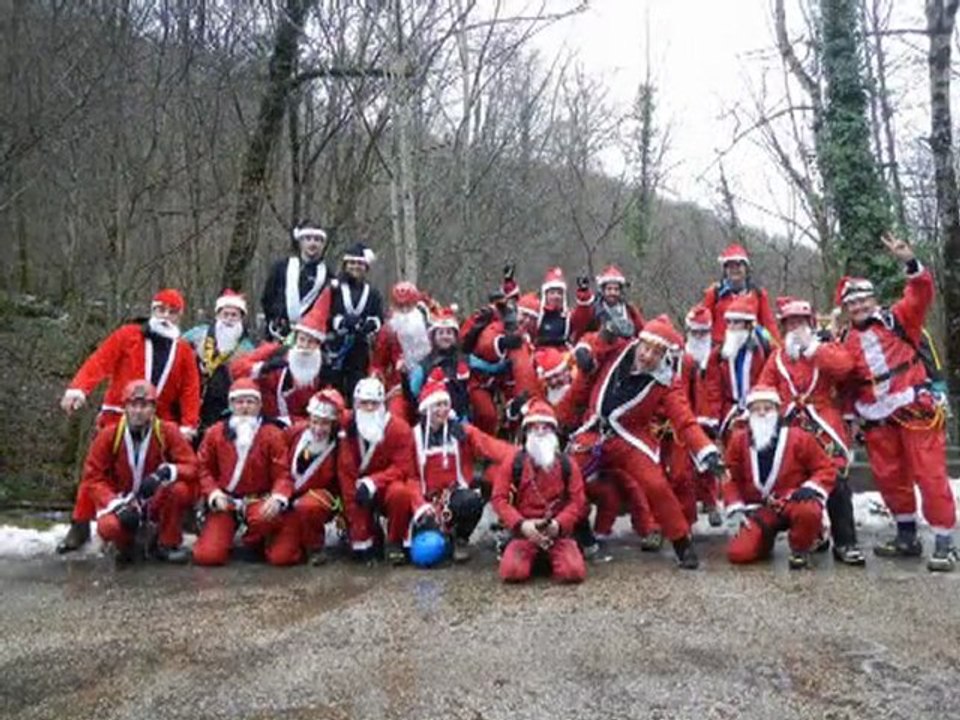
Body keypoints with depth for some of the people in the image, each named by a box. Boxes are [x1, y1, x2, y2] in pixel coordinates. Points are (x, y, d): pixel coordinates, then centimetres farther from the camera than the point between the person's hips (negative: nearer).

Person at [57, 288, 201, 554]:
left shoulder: (183, 351, 10)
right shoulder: (127, 335, 3)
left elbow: (190, 389, 3)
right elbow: (99, 362, -8)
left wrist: (188, 424, -8)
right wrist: (78, 388, -24)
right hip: (118, 416, -2)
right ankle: (80, 526, 7)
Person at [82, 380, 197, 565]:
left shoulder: (167, 431, -11)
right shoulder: (109, 435, -9)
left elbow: (191, 466, -14)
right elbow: (93, 477, -6)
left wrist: (166, 472, -36)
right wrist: (118, 505, -21)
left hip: (157, 501, 0)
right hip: (122, 500, 0)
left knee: (179, 489, -32)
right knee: (108, 527, -33)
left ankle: (168, 544, -6)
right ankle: (125, 544, 8)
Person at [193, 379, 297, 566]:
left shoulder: (272, 434, -4)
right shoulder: (215, 433, 2)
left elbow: (282, 473, -7)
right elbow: (205, 469, 6)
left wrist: (278, 497, -26)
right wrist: (213, 493, -12)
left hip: (259, 500, -1)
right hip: (225, 501, 2)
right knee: (207, 556, -15)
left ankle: (255, 540, 5)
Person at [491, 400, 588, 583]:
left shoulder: (567, 464, 6)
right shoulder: (513, 462, 1)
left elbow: (578, 501, 2)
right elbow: (499, 498, -4)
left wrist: (559, 524, -16)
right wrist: (521, 524, -17)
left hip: (558, 532, 1)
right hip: (523, 532, -1)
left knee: (574, 572, -23)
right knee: (512, 572, -26)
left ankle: (551, 557, 13)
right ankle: (534, 557, 11)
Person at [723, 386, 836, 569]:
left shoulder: (798, 437, -5)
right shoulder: (739, 440, 2)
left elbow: (826, 468, 0)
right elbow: (732, 479, 10)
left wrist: (811, 488, -19)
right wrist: (735, 510, -1)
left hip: (795, 501, -2)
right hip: (760, 509, 2)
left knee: (809, 512, -40)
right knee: (738, 553, -17)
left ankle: (800, 550, -6)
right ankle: (766, 537, 20)